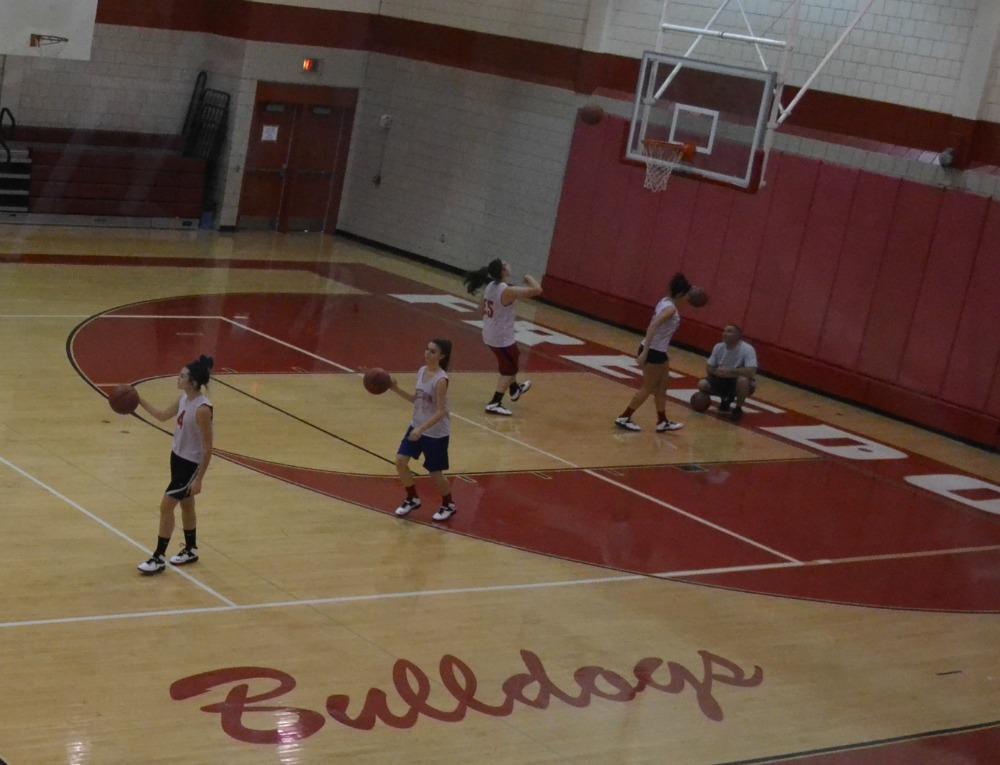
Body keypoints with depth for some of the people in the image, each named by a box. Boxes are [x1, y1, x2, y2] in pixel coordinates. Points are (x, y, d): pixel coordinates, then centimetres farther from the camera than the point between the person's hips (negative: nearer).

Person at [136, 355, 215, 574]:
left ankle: (159, 558, 6)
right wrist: (140, 401, 8)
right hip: (177, 457, 9)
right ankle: (191, 550, 38)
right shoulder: (184, 398, -2)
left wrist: (199, 478, -20)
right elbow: (162, 416, 17)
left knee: (166, 506, -4)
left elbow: (207, 449, -22)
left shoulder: (203, 409, -27)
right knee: (185, 505, 21)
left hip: (191, 464, -9)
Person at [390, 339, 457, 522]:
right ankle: (412, 499, 23)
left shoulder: (441, 380, -24)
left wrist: (422, 429, -30)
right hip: (417, 426, 7)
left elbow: (441, 412, -24)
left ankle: (449, 505, 30)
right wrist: (396, 389, 0)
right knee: (400, 461, 2)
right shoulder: (422, 371, 0)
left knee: (435, 473, 5)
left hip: (436, 433, -7)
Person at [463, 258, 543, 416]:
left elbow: (482, 308, 13)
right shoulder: (507, 291, -27)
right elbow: (537, 290, -28)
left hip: (490, 334, 8)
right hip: (502, 337, -8)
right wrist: (529, 278, -9)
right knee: (508, 370, 7)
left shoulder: (490, 286, -1)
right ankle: (494, 404, 7)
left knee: (512, 361, 30)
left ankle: (514, 389, 50)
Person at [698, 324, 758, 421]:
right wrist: (717, 372, -20)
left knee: (743, 379, -39)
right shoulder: (719, 347, -7)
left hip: (743, 384, -5)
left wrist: (729, 371, -34)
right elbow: (710, 368, 3)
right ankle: (726, 399, 13)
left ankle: (738, 408, -11)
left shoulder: (747, 349, -24)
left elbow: (751, 372, -36)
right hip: (723, 380, 5)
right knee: (702, 384, -16)